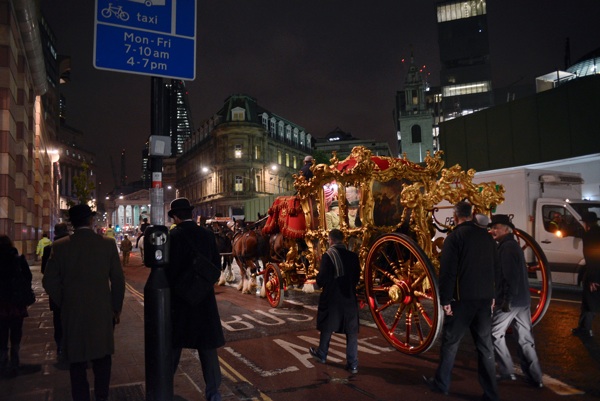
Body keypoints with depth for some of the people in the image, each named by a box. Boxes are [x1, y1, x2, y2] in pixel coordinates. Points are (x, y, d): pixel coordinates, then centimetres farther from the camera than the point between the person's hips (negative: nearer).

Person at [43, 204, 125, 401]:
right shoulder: (108, 244, -8)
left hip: (72, 313, 0)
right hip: (102, 311, 0)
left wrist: (64, 303, 12)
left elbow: (50, 281, -4)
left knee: (77, 361, 13)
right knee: (102, 358, 16)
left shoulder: (60, 246, -7)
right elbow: (118, 279, -6)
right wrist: (116, 308, 6)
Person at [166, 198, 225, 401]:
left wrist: (170, 292, -1)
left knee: (174, 344, 15)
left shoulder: (174, 235, -13)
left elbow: (170, 269, -15)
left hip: (180, 296, -2)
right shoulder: (208, 234, 0)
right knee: (207, 344, 9)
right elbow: (216, 263, 3)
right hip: (205, 297, 3)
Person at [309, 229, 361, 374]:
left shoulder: (328, 256, -15)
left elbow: (321, 280, -16)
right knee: (352, 332, 9)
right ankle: (352, 364, 10)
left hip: (331, 299, -3)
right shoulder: (353, 256, -2)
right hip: (350, 298, 3)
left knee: (327, 328, 17)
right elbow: (357, 278, 9)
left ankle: (322, 354, 35)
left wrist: (319, 279, 6)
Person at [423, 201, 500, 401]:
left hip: (463, 298, -5)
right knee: (485, 345, 11)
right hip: (485, 297, 5)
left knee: (450, 342, 9)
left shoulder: (455, 236, -9)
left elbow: (447, 271, -14)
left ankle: (441, 383, 21)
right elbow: (496, 268, 14)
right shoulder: (486, 236, 9)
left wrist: (445, 299, -9)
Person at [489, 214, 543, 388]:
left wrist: (507, 300, -21)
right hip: (523, 300, 9)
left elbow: (511, 275, -22)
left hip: (511, 300, -9)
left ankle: (507, 372, 10)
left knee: (496, 334, 4)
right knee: (525, 338, 12)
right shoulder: (513, 245, 16)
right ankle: (535, 377, 16)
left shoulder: (507, 246, -14)